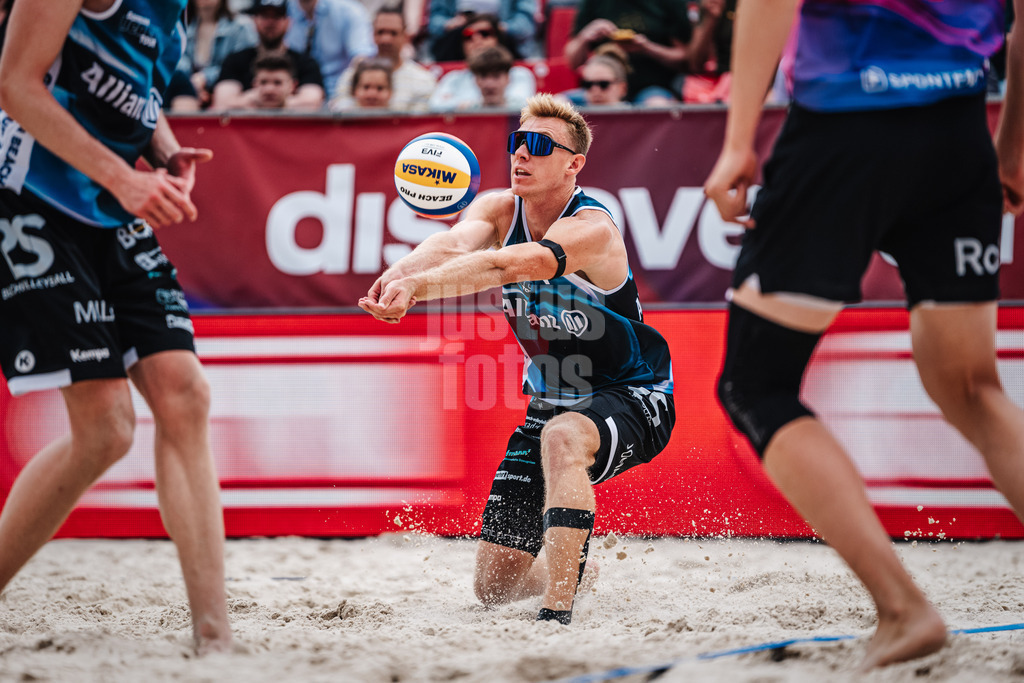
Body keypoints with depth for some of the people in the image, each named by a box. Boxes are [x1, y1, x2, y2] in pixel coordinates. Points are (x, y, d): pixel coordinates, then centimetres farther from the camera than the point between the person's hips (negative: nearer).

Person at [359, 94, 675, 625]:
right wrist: (400, 273, -53)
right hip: (550, 401, 7)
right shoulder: (498, 209, -7)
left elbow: (505, 266, -44)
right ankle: (572, 566, 39)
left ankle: (557, 610, -40)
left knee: (563, 437, -42)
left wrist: (414, 288, -59)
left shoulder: (592, 229, -25)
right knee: (493, 587, 4)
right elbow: (454, 245, -30)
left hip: (630, 400, -6)